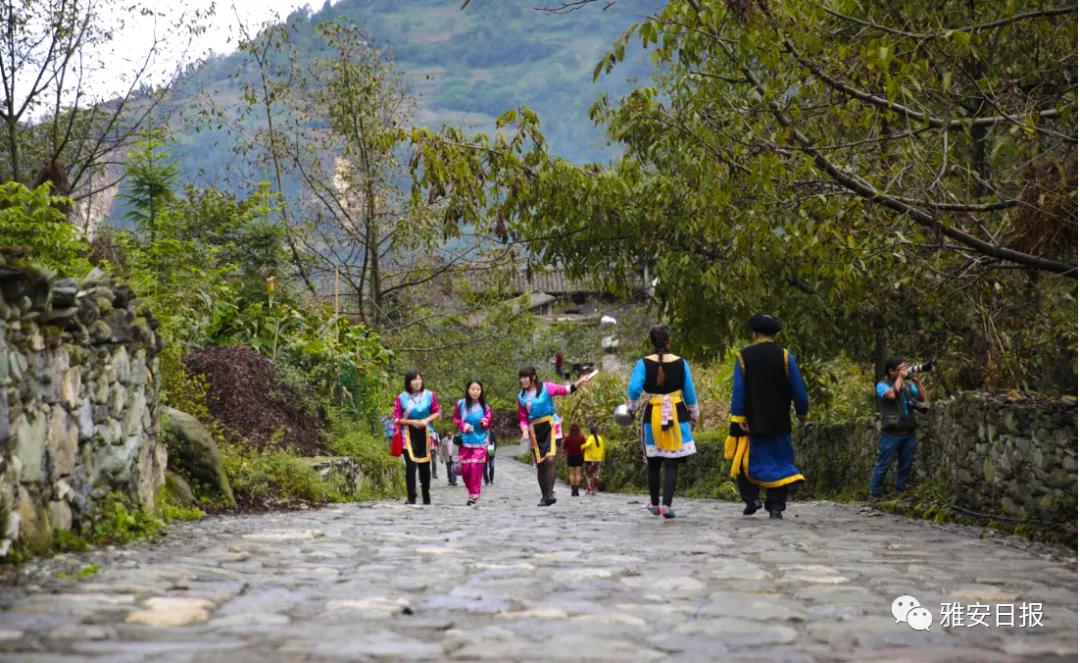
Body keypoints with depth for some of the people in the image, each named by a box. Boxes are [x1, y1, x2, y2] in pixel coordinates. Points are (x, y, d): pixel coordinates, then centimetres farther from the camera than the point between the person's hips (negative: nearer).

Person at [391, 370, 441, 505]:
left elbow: (437, 413, 8)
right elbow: (396, 419, -2)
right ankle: (411, 498, -7)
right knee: (411, 465, -12)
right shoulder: (401, 398, -4)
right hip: (408, 434, -2)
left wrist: (427, 420, -10)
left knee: (425, 466, 11)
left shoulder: (430, 395, 1)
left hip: (424, 433, 2)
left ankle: (426, 497, 25)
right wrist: (412, 422, -15)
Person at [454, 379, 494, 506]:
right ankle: (472, 491, 24)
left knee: (476, 468, -9)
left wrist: (485, 422, -21)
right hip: (465, 441, 2)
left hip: (480, 441, -2)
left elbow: (489, 424, 2)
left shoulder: (485, 406, -3)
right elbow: (456, 418, 9)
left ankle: (474, 495, -4)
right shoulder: (461, 404, -2)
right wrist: (464, 426, -10)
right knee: (465, 469, 4)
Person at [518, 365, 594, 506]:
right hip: (534, 430, 4)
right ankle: (544, 496, 18)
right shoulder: (522, 396, 8)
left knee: (550, 459, -21)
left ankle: (550, 493, -20)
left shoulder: (546, 388, -2)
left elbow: (564, 390, -10)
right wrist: (525, 431, -9)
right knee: (540, 465, 7)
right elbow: (522, 418, 8)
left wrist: (579, 382, -24)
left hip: (549, 426, -4)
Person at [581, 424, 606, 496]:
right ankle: (595, 490, 9)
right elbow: (602, 449, 9)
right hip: (598, 459, 5)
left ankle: (590, 490, -4)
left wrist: (582, 446, -12)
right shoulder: (600, 438, 4)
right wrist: (602, 458, 19)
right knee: (596, 475, 10)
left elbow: (587, 444, -31)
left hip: (590, 459, -5)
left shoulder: (591, 438, -12)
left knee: (589, 475, 1)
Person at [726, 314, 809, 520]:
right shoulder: (785, 356, -2)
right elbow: (798, 388, -1)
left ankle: (751, 497, -2)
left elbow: (738, 391, -7)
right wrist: (803, 412, 11)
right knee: (779, 462, 7)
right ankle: (776, 506, 3)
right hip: (779, 423, 1)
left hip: (751, 421, -1)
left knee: (745, 460, 12)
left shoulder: (743, 356, -3)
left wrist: (738, 418, -6)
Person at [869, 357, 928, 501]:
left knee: (905, 465, 10)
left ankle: (901, 492, 20)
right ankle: (874, 494, 3)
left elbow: (923, 398, 10)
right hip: (892, 433, -6)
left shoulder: (908, 385, 14)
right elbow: (892, 394, -23)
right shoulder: (882, 385, -3)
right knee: (882, 465, -3)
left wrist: (917, 381, 1)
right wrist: (900, 378, -12)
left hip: (909, 432, 6)